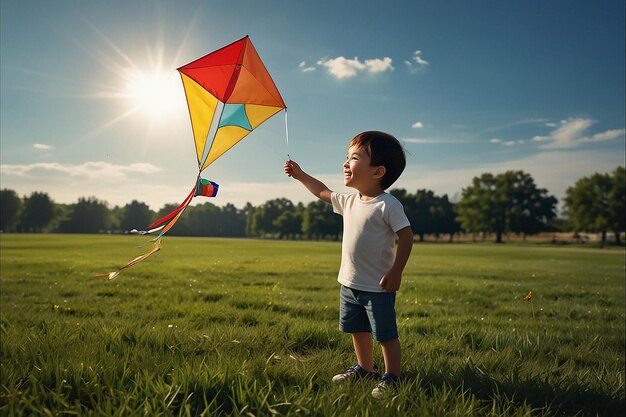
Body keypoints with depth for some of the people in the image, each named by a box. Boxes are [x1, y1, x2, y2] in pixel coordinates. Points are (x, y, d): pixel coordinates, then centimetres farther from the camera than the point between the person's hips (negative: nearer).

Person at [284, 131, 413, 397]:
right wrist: (300, 175, 20)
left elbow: (406, 235, -18)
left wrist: (396, 272, -21)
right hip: (349, 283, 8)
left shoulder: (387, 205, -17)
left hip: (377, 287, -8)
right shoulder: (350, 201, 6)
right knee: (357, 330, 21)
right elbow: (323, 192, 23)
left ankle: (391, 377, 21)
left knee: (385, 335, 5)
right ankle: (364, 368, 40)